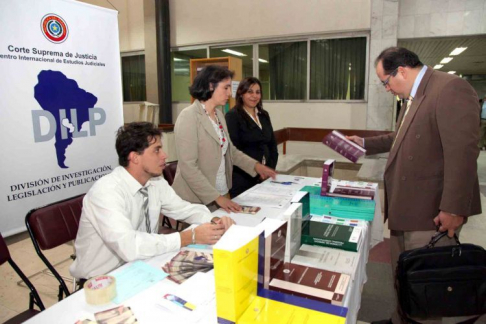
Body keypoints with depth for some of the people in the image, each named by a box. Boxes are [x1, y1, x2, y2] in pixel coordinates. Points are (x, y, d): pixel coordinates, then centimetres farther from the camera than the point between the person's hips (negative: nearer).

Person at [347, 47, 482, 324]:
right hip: (406, 208, 9)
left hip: (432, 213, -9)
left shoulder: (451, 89, -16)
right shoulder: (415, 96, 14)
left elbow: (462, 152, -22)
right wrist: (365, 143, 22)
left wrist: (454, 208, -23)